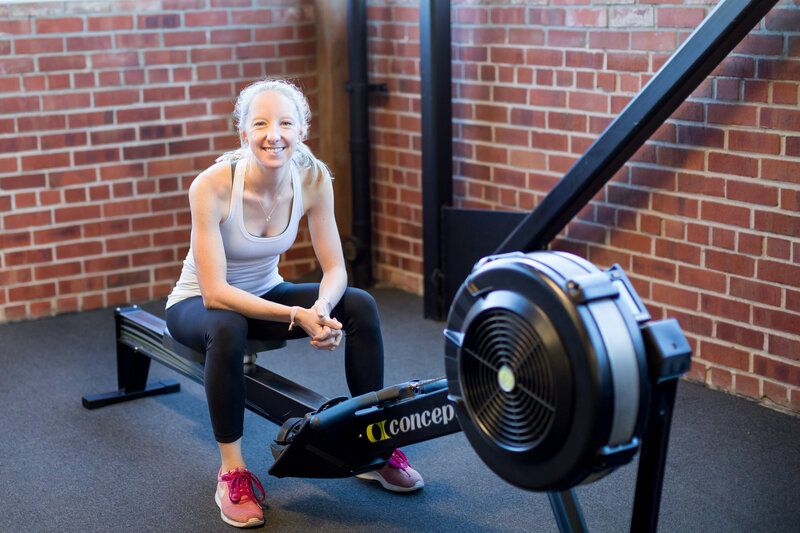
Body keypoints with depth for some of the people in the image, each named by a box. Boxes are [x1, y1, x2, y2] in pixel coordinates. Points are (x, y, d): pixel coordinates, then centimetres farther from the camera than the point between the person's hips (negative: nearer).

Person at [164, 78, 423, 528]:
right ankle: (232, 472, -21)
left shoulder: (313, 179, -18)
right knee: (227, 330, -39)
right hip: (200, 303, -4)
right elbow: (215, 293, -31)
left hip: (265, 292, 4)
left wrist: (322, 307, -35)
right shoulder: (213, 186, -30)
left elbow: (335, 268, -13)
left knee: (360, 305, -16)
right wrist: (295, 315, -39)